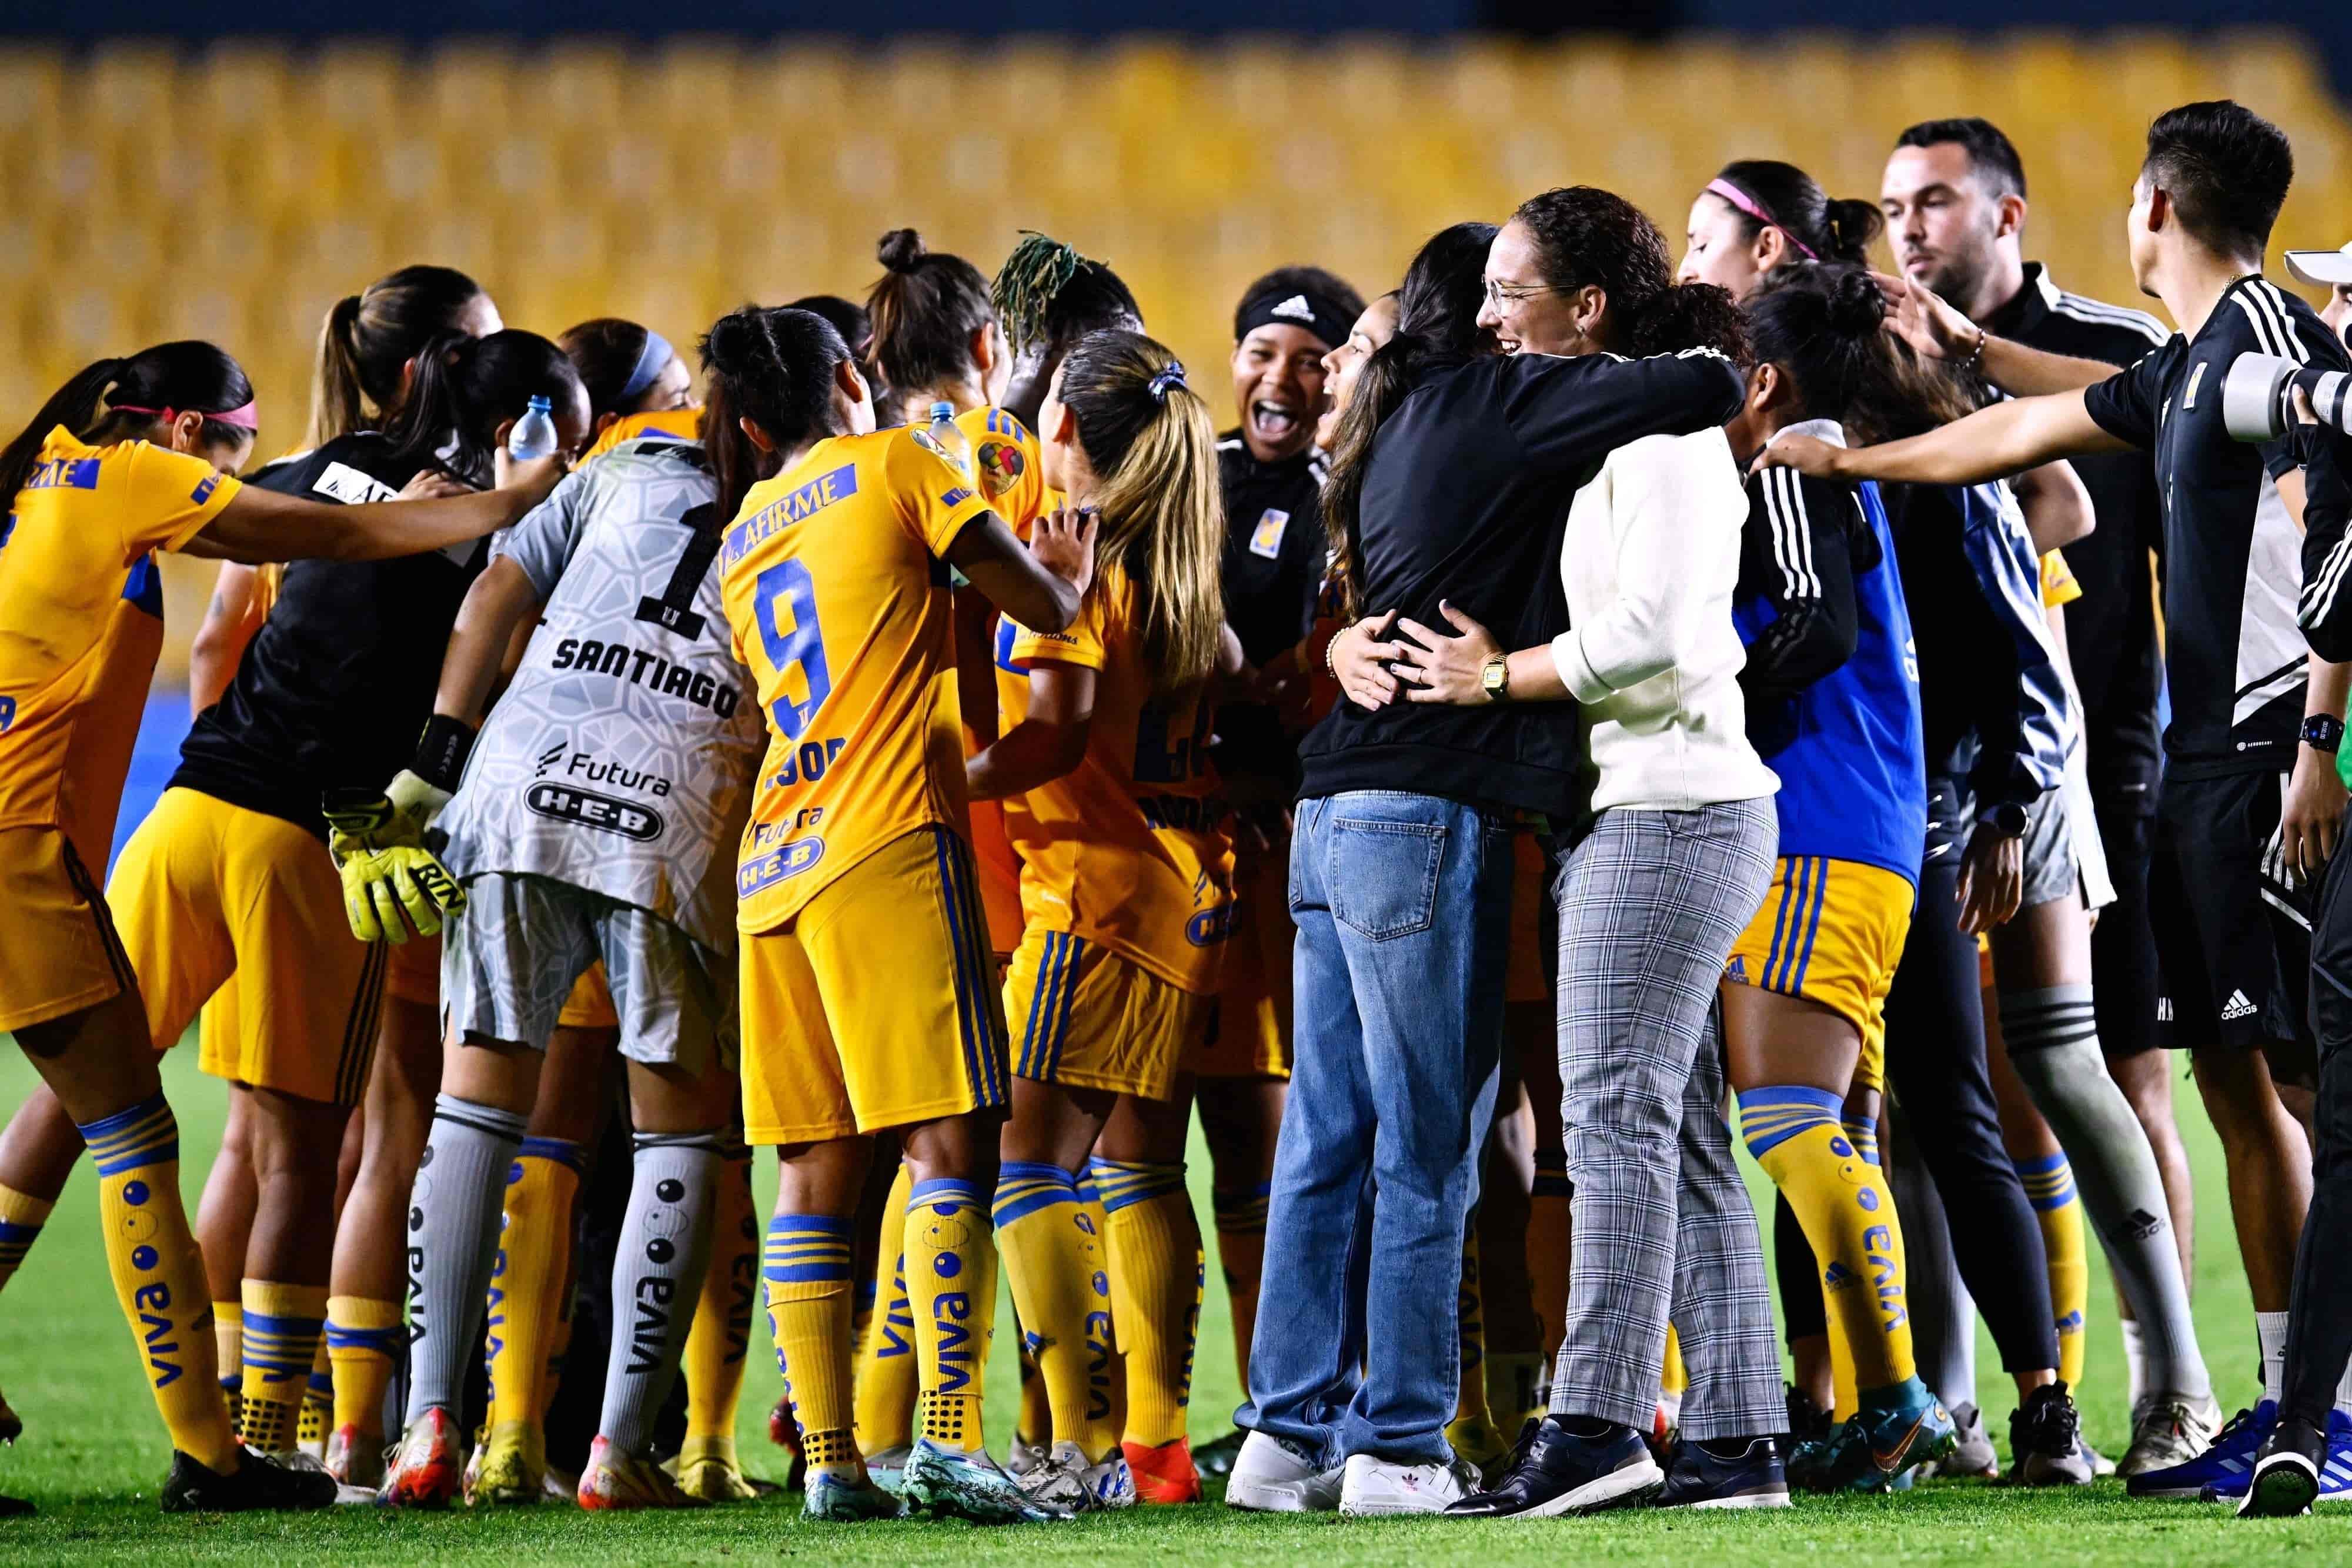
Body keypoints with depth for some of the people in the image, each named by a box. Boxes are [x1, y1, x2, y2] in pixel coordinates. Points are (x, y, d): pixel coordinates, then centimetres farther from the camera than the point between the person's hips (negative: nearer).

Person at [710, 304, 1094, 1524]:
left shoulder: (741, 534, 21)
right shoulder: (893, 463, 3)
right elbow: (1042, 606, 2)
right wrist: (1063, 577, 23)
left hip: (773, 860, 7)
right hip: (888, 841, -7)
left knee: (817, 1168, 5)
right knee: (950, 1143, -10)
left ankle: (829, 1460, -1)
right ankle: (945, 1440, -20)